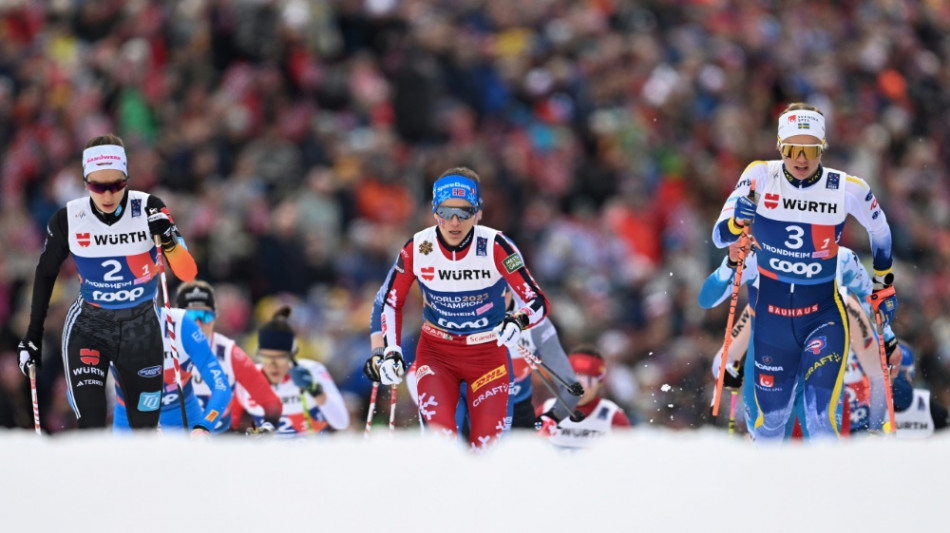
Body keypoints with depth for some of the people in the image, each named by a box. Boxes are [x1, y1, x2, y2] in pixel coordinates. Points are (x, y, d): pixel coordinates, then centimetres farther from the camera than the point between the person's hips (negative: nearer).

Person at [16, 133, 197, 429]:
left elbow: (187, 273, -16)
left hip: (141, 327, 1)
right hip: (89, 326, -1)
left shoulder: (148, 210, -14)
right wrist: (33, 335, 6)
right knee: (91, 429, -17)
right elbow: (46, 273, 6)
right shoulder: (68, 219, -12)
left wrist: (167, 239, -35)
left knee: (145, 428, 9)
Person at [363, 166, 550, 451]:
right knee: (441, 439, -21)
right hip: (436, 353, 1)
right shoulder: (417, 249, -13)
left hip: (488, 353, 0)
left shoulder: (495, 247, -19)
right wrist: (389, 350, -8)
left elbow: (538, 301, -17)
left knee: (484, 448, -5)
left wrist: (518, 322, -38)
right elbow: (391, 302, 3)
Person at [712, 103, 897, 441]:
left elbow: (879, 229, 9)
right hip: (771, 315, 2)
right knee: (771, 416, 11)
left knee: (821, 416, -17)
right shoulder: (761, 177, -11)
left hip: (823, 315, -1)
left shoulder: (848, 189, -12)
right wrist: (740, 219, -31)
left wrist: (884, 286, 17)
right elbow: (720, 237, -9)